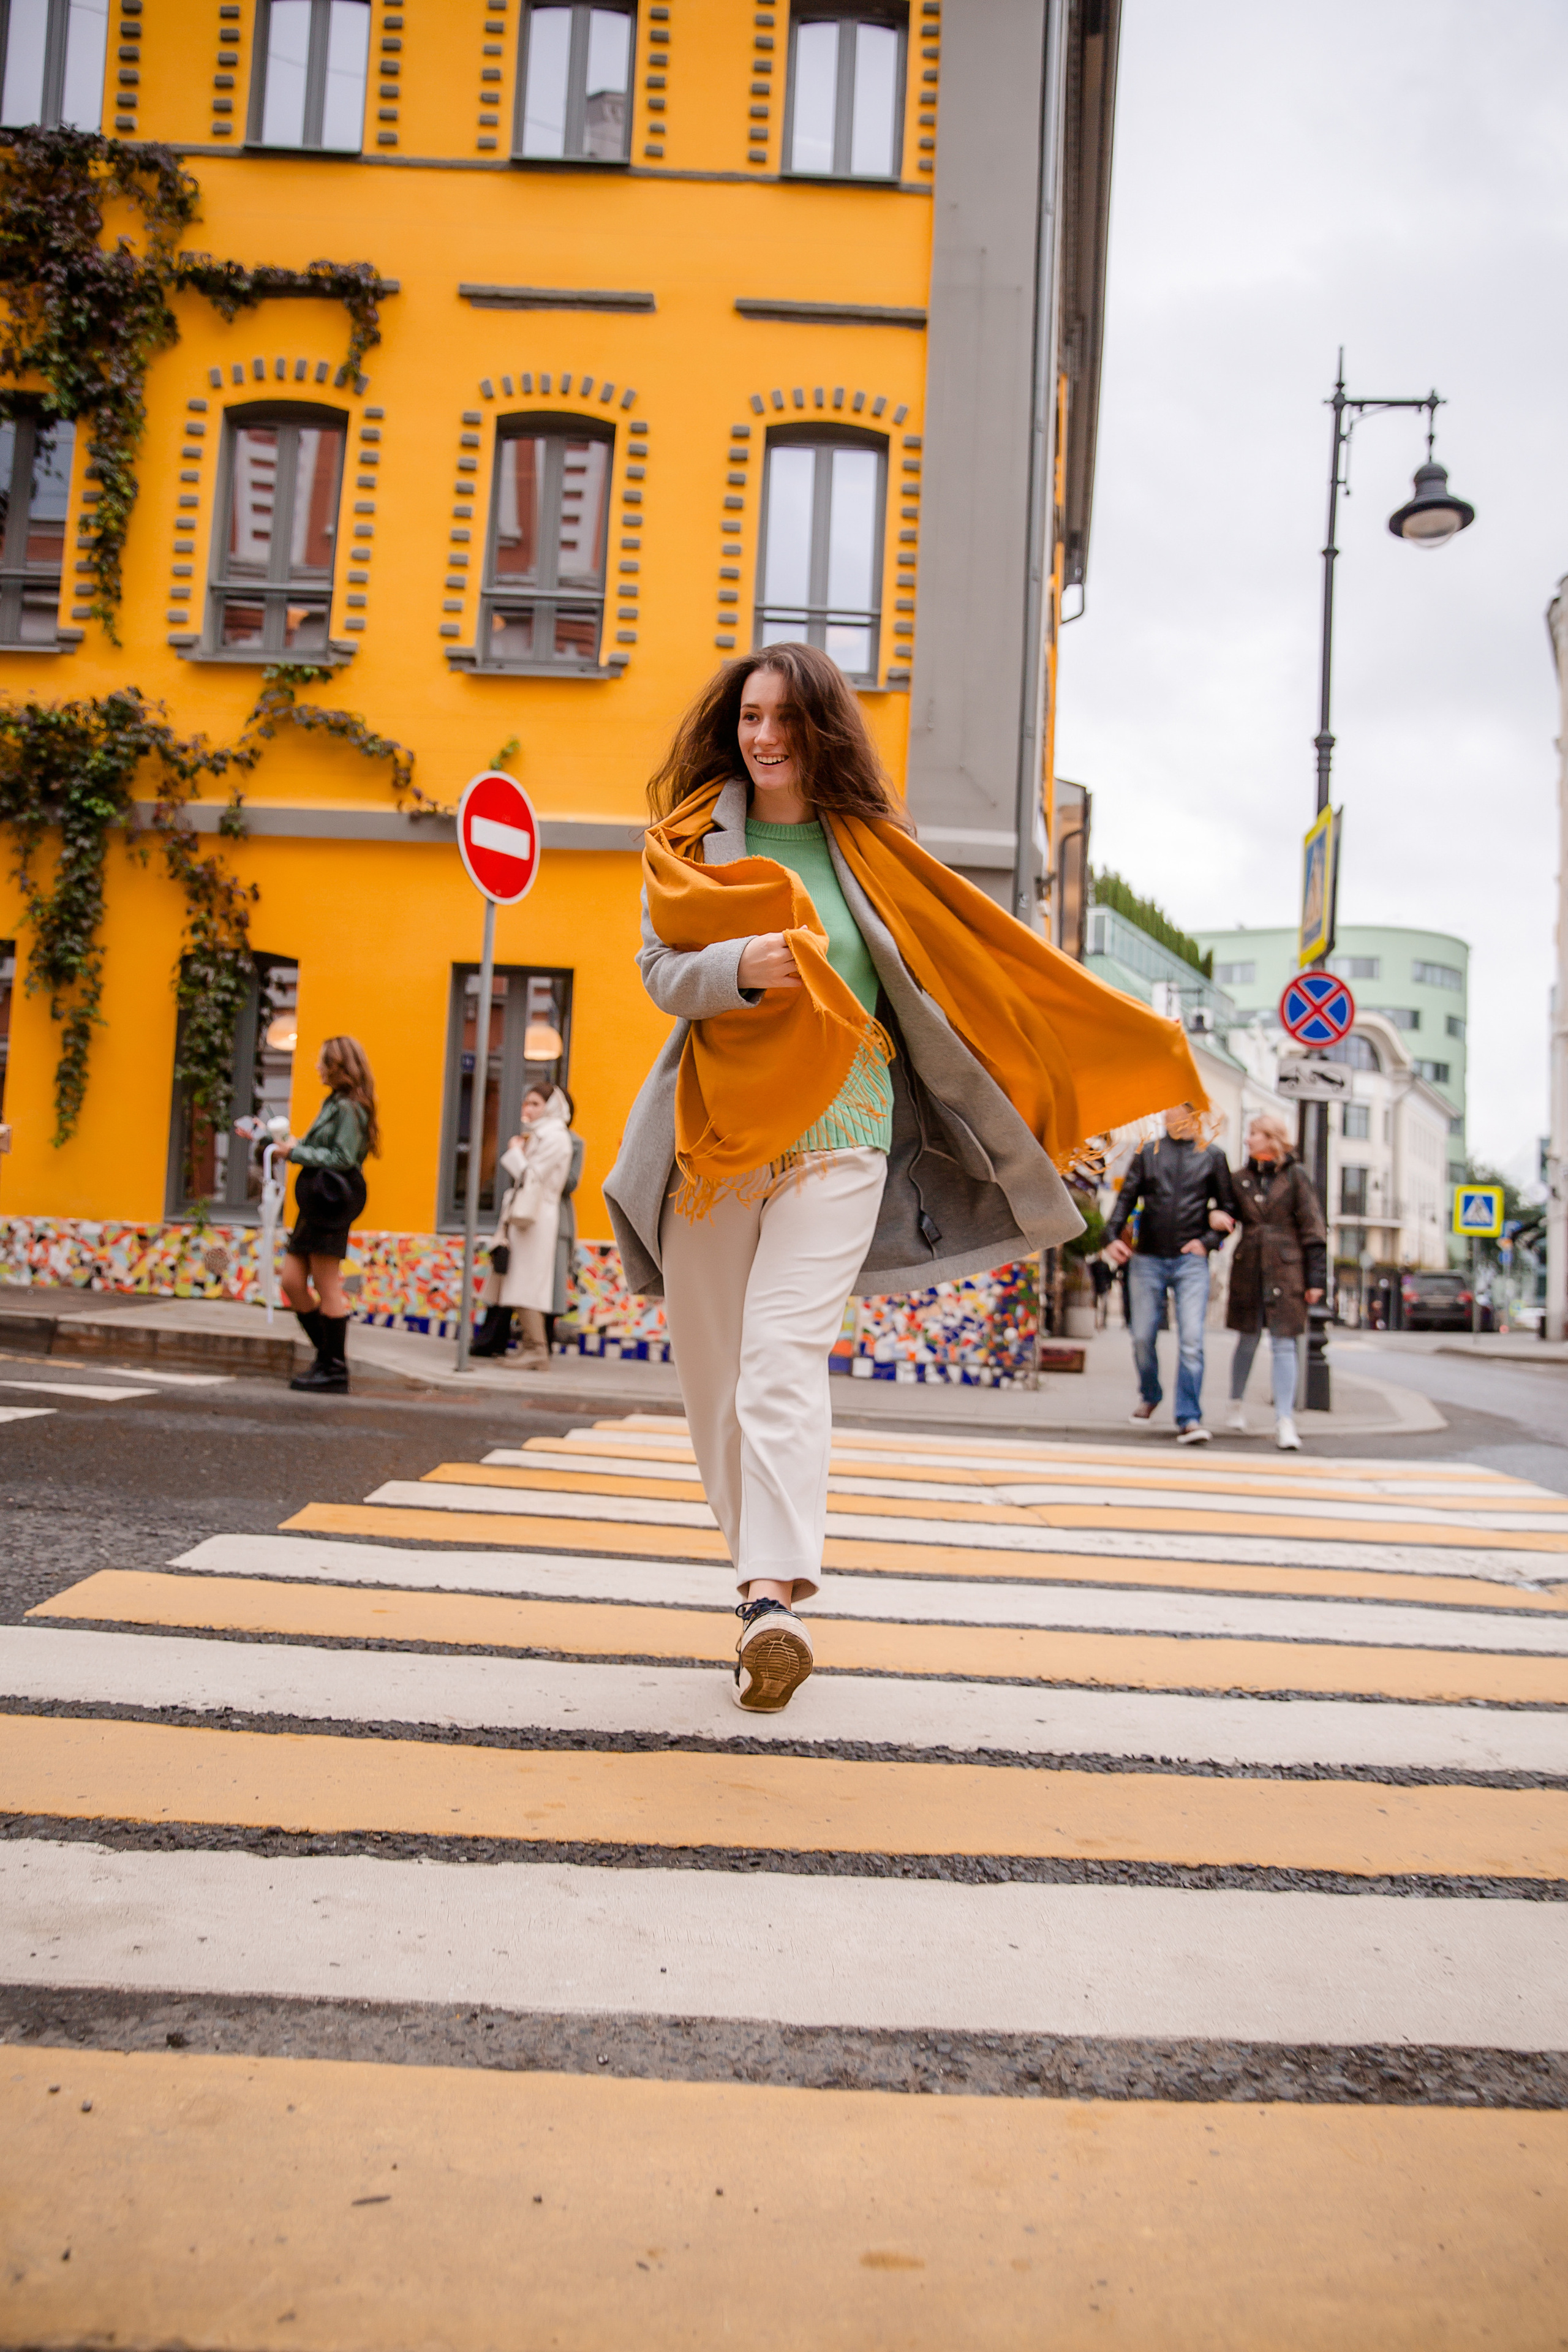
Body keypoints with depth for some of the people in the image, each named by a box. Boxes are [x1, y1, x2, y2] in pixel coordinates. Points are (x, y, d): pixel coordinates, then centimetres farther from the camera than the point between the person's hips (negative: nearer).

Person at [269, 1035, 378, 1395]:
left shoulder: (350, 1107, -11)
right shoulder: (334, 1103, 19)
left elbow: (342, 1158, -18)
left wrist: (296, 1152, -12)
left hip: (332, 1203, -10)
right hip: (315, 1203, 10)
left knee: (328, 1289, -5)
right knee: (292, 1282, 8)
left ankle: (335, 1372, 2)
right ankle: (328, 1356, 17)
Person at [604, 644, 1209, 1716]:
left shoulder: (867, 849, 8)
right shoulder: (691, 839, 12)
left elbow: (980, 951, 12)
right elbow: (661, 968, 1)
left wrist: (1126, 1038, 13)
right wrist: (741, 966, -22)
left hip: (835, 1128, -2)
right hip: (714, 1131, 3)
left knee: (785, 1355, -17)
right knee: (712, 1370, 5)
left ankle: (774, 1600, -23)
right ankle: (768, 1569, 20)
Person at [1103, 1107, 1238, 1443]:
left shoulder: (1212, 1155, 8)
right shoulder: (1148, 1153, 10)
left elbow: (1228, 1207, 11)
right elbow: (1127, 1197, 6)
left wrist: (1208, 1241, -4)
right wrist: (1112, 1236, -9)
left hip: (1191, 1261, -1)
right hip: (1148, 1260, 2)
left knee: (1191, 1340, -12)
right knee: (1143, 1337, 7)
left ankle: (1189, 1419, -10)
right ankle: (1150, 1395, 33)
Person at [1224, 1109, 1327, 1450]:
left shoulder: (1295, 1176, -2)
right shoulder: (1242, 1178, 7)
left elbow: (1313, 1229, -2)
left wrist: (1316, 1278, -6)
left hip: (1286, 1268, -3)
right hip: (1249, 1268, 3)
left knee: (1284, 1344, -5)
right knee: (1248, 1340, 12)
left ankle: (1285, 1422, -6)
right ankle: (1237, 1404, 31)